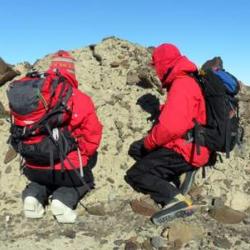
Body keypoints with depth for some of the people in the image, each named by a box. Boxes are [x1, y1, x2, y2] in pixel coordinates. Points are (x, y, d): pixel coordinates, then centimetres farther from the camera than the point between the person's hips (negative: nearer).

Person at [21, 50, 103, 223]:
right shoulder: (80, 99, -13)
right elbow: (92, 136, -11)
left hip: (33, 169, 4)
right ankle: (66, 198, -2)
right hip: (67, 170, -4)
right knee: (85, 178, 28)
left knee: (43, 178, 38)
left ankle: (35, 194, 5)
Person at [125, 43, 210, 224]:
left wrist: (148, 143, -12)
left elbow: (170, 127, -30)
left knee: (134, 176, -4)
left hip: (185, 152, -10)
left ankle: (176, 199, -19)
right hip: (183, 145, 10)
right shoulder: (185, 82, 12)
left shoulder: (181, 85, -20)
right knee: (136, 149, 20)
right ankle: (170, 182, 3)